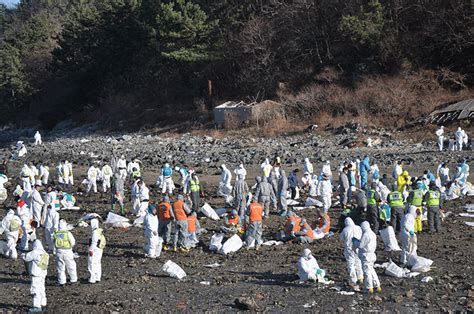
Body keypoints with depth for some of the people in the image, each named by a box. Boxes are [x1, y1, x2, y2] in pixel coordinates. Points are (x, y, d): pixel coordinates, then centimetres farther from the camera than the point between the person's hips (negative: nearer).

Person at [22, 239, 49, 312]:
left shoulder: (34, 253, -15)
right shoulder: (45, 254, 9)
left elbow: (25, 257, -9)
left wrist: (23, 254, 15)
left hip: (36, 275, -8)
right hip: (43, 274, 9)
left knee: (35, 290, -6)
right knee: (41, 289, 18)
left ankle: (37, 306, -8)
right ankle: (43, 304, 27)